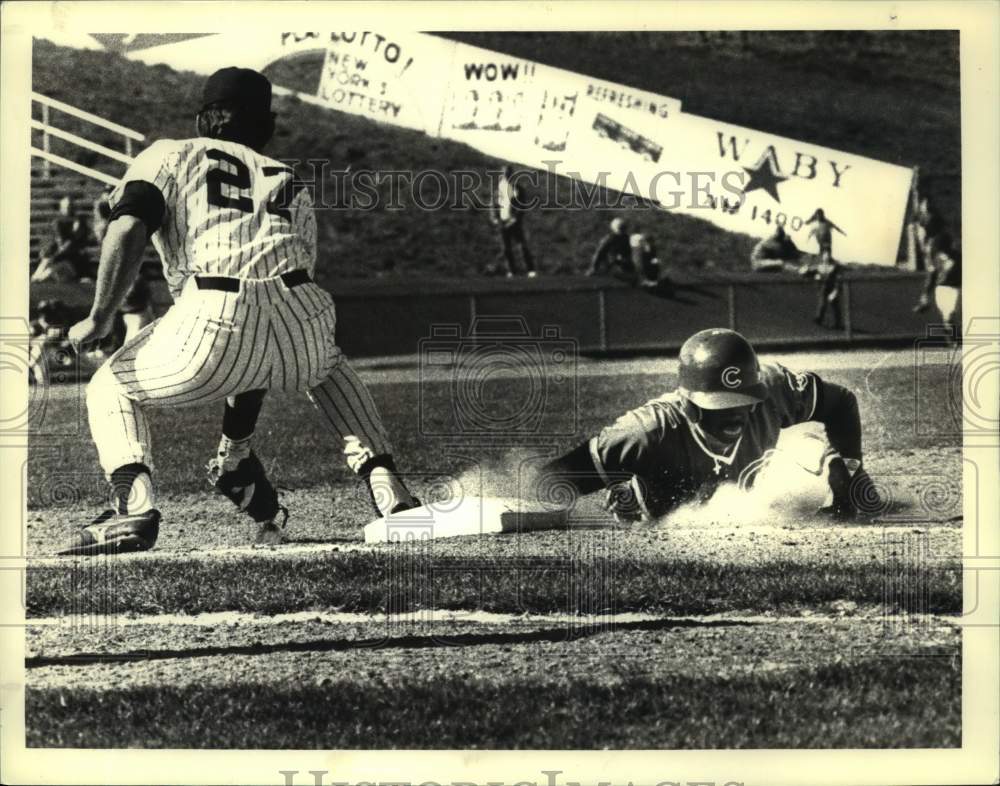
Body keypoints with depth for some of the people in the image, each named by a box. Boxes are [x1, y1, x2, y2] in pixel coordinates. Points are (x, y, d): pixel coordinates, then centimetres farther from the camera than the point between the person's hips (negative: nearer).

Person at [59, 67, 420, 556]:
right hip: (300, 319, 4)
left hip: (214, 320, -4)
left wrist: (99, 319, 4)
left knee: (109, 389, 22)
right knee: (327, 368, 40)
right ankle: (387, 488, 22)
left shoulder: (169, 154, 24)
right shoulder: (289, 183, 34)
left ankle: (133, 505, -4)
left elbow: (128, 228, -1)